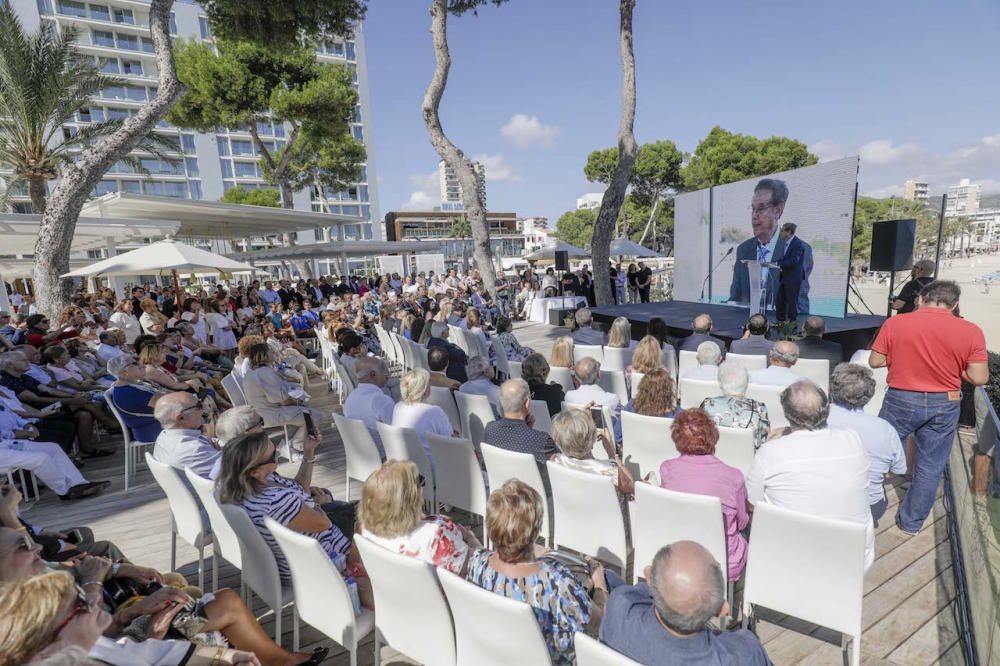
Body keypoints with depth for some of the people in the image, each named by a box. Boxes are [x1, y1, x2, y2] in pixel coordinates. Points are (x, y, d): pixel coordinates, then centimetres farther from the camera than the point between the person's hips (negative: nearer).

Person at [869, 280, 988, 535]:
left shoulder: (894, 323, -10)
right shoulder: (971, 331, -8)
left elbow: (875, 361, -4)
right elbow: (979, 378, -8)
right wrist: (953, 365, 10)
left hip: (901, 400, -1)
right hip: (944, 405, 1)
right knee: (930, 467, 15)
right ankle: (912, 522, 26)